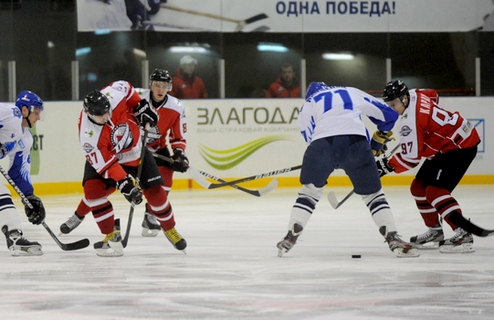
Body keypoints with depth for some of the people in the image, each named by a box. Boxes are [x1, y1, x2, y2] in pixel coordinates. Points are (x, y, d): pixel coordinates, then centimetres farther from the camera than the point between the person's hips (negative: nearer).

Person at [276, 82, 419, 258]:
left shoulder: (307, 106, 31)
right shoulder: (353, 93, 35)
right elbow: (388, 115, 35)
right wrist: (377, 142, 49)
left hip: (322, 142, 0)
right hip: (356, 141, 0)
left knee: (310, 189, 22)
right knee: (372, 193, 14)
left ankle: (291, 237, 16)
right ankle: (393, 239, 2)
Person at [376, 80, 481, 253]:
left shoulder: (410, 121, -27)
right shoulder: (413, 94, 0)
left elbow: (411, 158, -25)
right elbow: (433, 95, 24)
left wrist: (388, 165, -15)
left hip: (461, 146, -11)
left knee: (435, 190, -22)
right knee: (419, 187, 11)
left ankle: (463, 234, -29)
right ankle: (435, 231, 21)